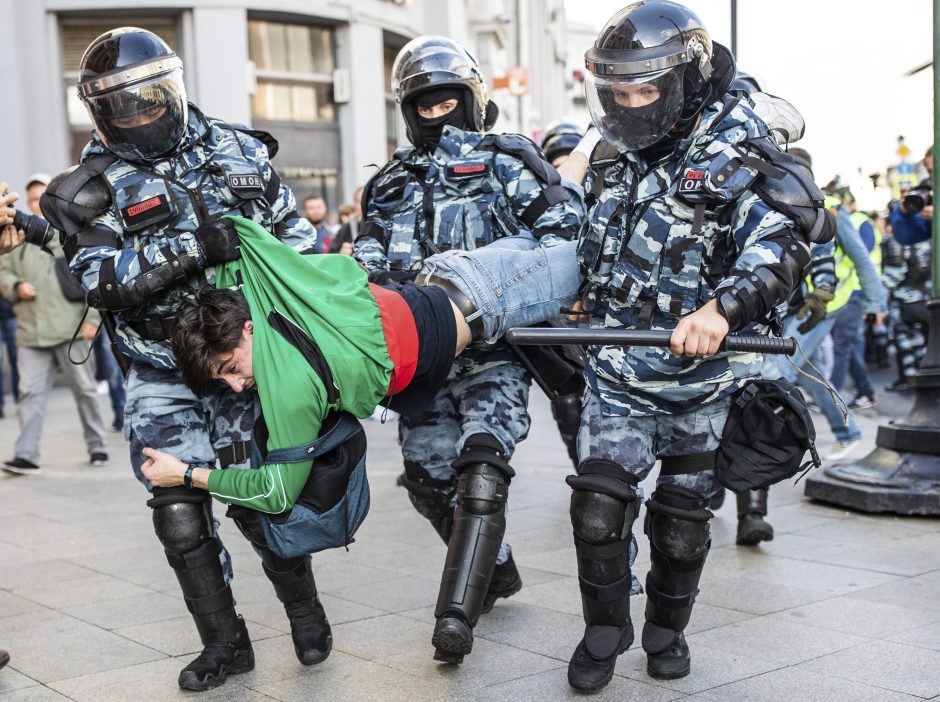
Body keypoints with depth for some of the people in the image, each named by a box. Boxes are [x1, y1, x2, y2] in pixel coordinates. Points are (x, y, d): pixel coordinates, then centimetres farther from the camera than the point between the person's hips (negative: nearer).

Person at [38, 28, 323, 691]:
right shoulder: (95, 189, -3)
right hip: (163, 377, 0)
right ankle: (224, 641, 15)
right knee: (179, 509, -2)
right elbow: (106, 279, -18)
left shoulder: (238, 151, 4)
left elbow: (295, 231, 12)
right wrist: (193, 247, -28)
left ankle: (305, 609, 23)